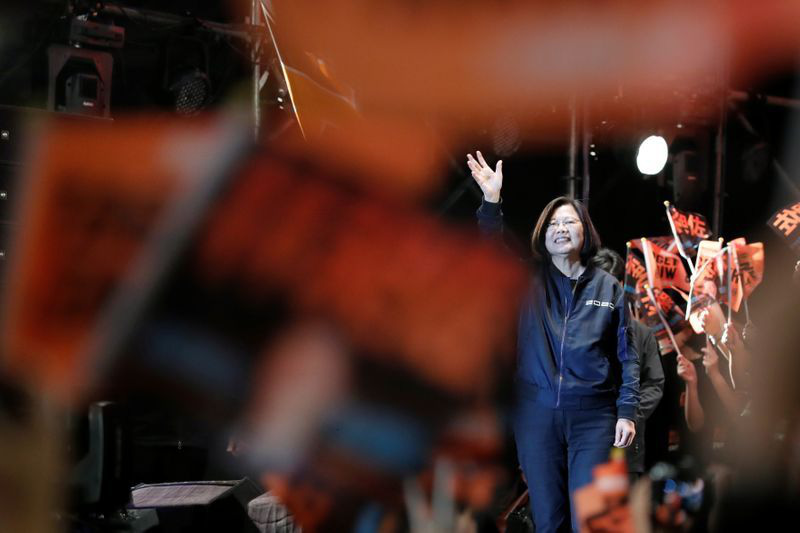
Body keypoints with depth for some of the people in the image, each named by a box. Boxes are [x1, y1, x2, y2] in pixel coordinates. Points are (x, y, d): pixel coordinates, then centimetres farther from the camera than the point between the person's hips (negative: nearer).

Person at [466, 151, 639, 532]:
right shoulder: (530, 280, 7)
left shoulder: (608, 287, 7)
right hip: (536, 414, 1)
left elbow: (626, 354, 7)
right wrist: (491, 202, -25)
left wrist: (627, 411, -2)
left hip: (593, 416, -1)